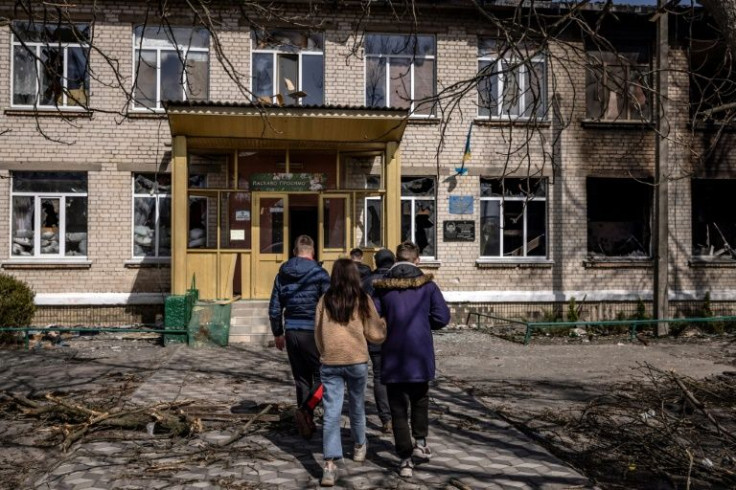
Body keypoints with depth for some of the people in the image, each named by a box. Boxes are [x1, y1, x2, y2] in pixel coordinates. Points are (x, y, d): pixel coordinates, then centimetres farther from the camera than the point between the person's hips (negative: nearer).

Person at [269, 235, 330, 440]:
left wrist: (277, 333, 22)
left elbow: (274, 309, 11)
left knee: (301, 379, 14)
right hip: (313, 332, -5)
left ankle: (307, 423, 18)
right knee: (322, 376, 6)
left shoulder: (282, 274, 6)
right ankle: (305, 410, -15)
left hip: (291, 333, 5)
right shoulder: (319, 273, -9)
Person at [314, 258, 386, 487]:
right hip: (357, 362, 0)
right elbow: (375, 335, 1)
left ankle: (330, 466, -10)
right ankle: (359, 446, 41)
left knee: (331, 413, -2)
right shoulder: (363, 300, -3)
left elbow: (318, 334, 9)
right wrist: (384, 323, 21)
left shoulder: (325, 300, 1)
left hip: (330, 363, 0)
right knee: (356, 406, 20)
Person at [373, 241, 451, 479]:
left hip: (393, 357, 0)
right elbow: (442, 317, -9)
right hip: (420, 356, 0)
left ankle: (406, 460, 10)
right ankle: (420, 442, 15)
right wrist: (424, 325, 10)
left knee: (398, 409, 9)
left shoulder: (382, 287, -1)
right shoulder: (427, 285, -3)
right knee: (420, 400, 24)